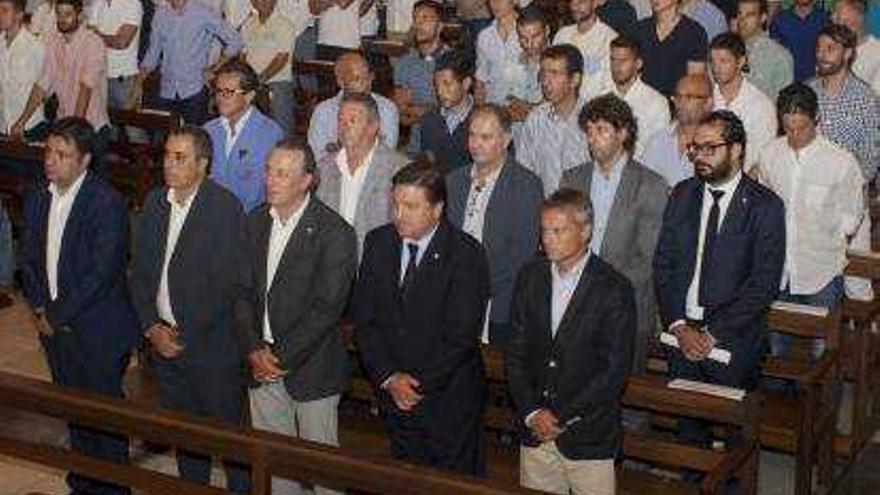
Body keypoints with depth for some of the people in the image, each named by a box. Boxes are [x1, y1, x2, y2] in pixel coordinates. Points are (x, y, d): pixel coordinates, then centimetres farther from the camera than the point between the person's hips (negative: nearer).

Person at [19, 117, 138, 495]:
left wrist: (58, 315, -15)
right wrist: (39, 308, -3)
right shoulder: (37, 198, 5)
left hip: (97, 331, -6)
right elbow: (28, 258, 11)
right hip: (54, 325, 7)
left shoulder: (106, 203, -18)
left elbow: (101, 273, -21)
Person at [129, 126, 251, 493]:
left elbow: (231, 283, -17)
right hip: (163, 339, 6)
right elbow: (140, 271, 10)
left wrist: (185, 335, -14)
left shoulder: (225, 207, -14)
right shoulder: (155, 202, 6)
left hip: (211, 343, -6)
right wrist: (151, 327, -2)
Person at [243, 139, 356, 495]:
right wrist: (254, 350, -6)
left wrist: (282, 357, -17)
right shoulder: (255, 223, 6)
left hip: (310, 370, -5)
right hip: (262, 368, 5)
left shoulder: (334, 233, -13)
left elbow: (327, 307, -17)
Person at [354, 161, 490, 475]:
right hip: (395, 399, 4)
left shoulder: (465, 254, -12)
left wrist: (419, 384, -15)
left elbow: (461, 335, -16)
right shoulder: (378, 243, 3)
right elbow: (364, 320, 2)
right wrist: (389, 378, -8)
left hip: (449, 401, -4)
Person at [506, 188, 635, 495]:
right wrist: (531, 412, -6)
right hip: (535, 433, 4)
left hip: (589, 438, -4)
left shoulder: (614, 289, -10)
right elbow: (515, 352, 6)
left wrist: (561, 417, -12)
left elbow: (615, 370, -12)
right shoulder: (530, 277, 4)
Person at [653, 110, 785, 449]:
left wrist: (713, 333, -16)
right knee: (687, 425, 10)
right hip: (682, 334, 4)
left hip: (732, 338, -4)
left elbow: (764, 284, -12)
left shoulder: (765, 206, -7)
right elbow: (663, 265, 5)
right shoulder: (682, 195, 7)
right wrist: (679, 326, -7)